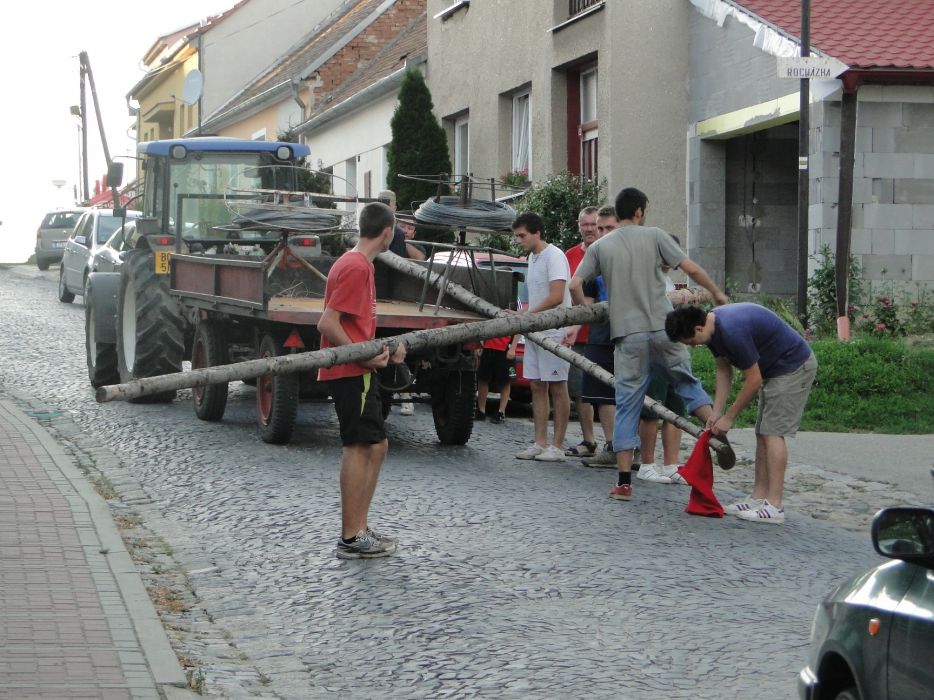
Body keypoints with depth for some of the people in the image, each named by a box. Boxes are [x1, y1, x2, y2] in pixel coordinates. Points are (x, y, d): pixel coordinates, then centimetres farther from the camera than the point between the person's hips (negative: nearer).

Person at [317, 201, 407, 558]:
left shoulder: (356, 263, 16)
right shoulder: (356, 267, -16)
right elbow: (327, 324, -22)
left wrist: (382, 348, 11)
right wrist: (364, 357, -21)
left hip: (355, 371, 10)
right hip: (350, 372, -10)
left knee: (376, 445, 13)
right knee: (358, 447, -8)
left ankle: (358, 529, 16)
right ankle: (351, 538, -5)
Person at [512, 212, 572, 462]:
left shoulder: (554, 256, -13)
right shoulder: (532, 257, 16)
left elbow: (556, 297, -21)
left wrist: (528, 315, -17)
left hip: (553, 333, -9)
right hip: (535, 331, 9)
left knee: (557, 387, -4)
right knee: (537, 386, 8)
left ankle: (557, 446, -1)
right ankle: (540, 443, 12)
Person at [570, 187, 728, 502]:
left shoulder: (600, 246, 8)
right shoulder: (654, 236, 4)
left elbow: (574, 285, 1)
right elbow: (691, 268, 0)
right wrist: (716, 293, 15)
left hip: (628, 335, 1)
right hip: (663, 329, -1)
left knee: (627, 405, 4)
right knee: (687, 382, 19)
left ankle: (624, 481, 3)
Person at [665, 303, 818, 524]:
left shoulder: (732, 331, -30)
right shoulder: (713, 327, 0)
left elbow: (753, 380, -23)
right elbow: (724, 370, 10)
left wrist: (729, 417, -13)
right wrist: (716, 412, 3)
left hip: (794, 366, -10)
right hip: (775, 369, 10)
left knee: (773, 432, -13)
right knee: (763, 433, 9)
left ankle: (774, 506, -13)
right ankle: (759, 496, 13)